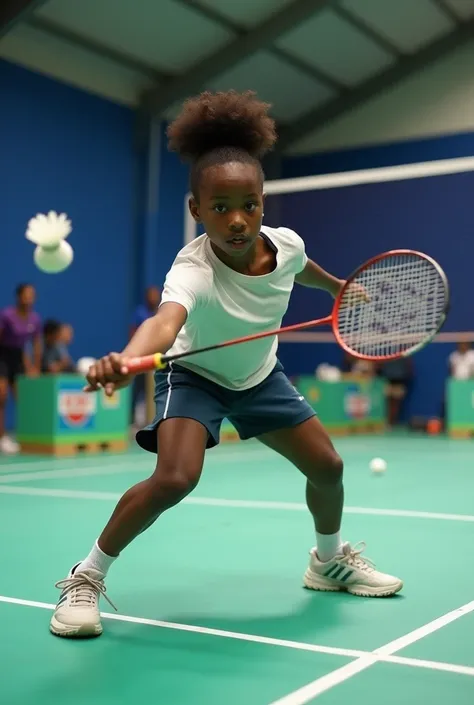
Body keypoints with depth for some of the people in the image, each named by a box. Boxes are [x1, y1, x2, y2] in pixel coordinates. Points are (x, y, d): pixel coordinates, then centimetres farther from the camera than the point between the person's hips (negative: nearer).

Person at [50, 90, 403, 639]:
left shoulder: (286, 242, -22)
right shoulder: (193, 271, -39)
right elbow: (165, 321, -62)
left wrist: (336, 287, 25)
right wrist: (127, 359, -83)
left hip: (260, 376, 6)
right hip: (194, 376, -5)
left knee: (327, 466, 6)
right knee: (174, 478, -28)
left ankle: (330, 561, 37)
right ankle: (86, 578, -7)